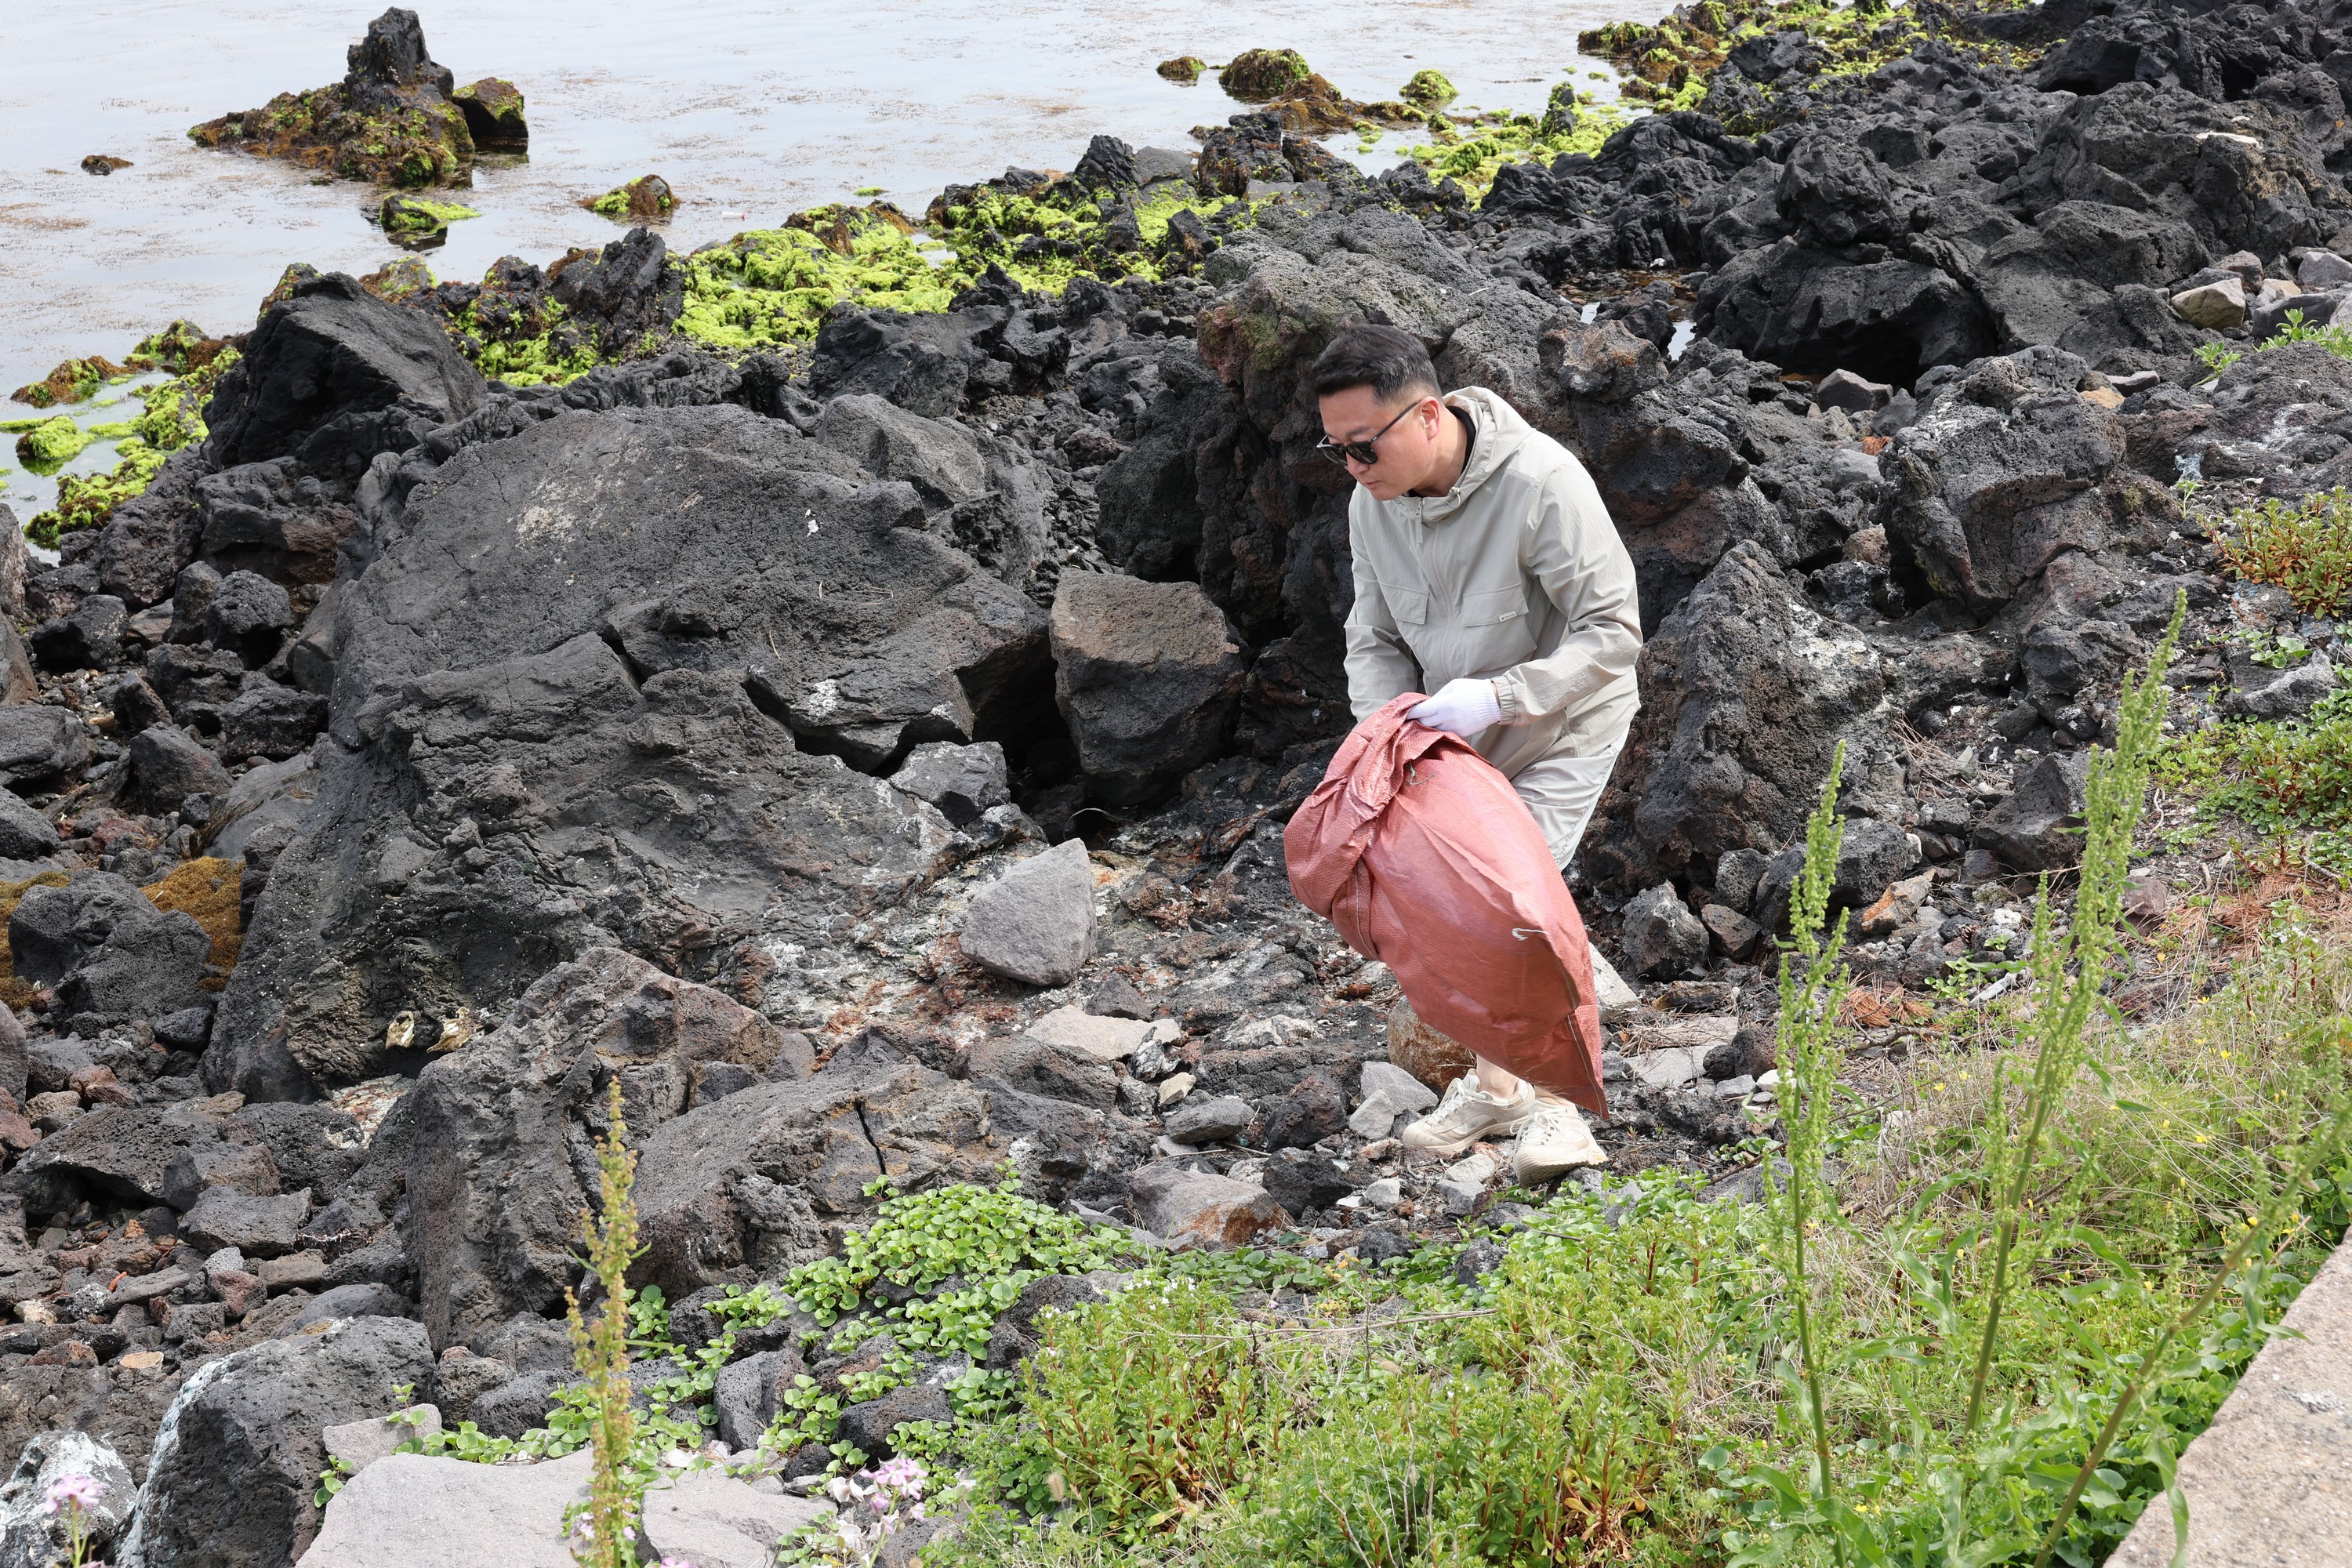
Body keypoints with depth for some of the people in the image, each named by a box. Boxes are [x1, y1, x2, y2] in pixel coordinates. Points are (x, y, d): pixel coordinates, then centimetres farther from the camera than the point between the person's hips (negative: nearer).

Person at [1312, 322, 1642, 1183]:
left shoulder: (1540, 481, -31)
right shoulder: (1374, 504, -10)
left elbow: (1613, 631, -28)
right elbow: (1374, 640, 1)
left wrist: (1495, 696, -37)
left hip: (1563, 727, -6)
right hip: (1456, 734, 6)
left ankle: (1554, 1106, 1)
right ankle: (1493, 1084, 23)